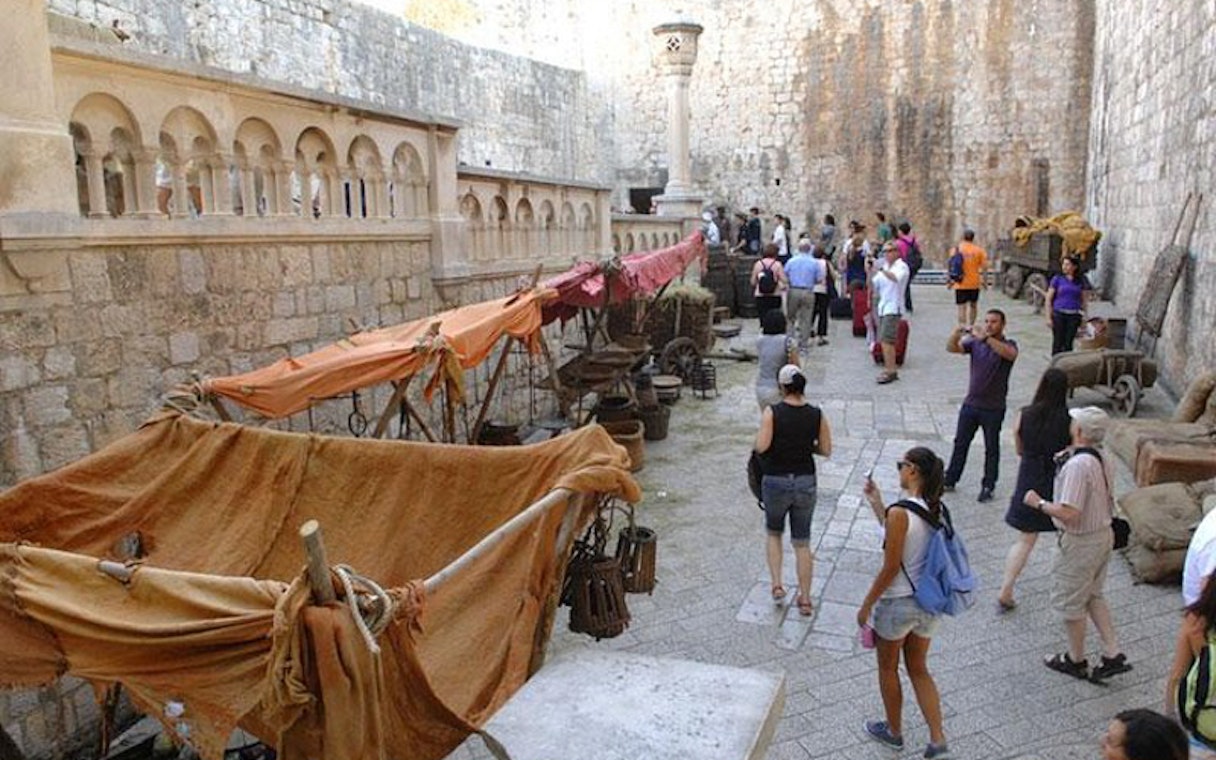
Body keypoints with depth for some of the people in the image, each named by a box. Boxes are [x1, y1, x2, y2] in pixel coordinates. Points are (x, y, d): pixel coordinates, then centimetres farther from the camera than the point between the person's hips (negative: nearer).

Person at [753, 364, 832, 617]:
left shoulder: (772, 412, -13)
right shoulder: (817, 415, -5)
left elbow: (761, 446, -21)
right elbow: (826, 450, 0)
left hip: (776, 482, -2)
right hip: (806, 482, 2)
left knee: (773, 534, 22)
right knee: (802, 542, 12)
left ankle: (777, 585, 13)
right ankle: (805, 599, 17)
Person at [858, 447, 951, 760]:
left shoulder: (899, 512, -25)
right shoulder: (936, 509, -2)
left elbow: (890, 567, -21)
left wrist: (866, 605, -10)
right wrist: (876, 503, 13)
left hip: (897, 603, -7)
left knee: (888, 668, 18)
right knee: (919, 669, 22)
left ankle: (894, 731, 35)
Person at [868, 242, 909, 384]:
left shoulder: (901, 266, -5)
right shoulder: (884, 267, 15)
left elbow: (896, 278, -28)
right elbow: (873, 286, 13)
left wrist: (881, 269, -39)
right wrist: (869, 273, -1)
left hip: (893, 309, -7)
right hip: (882, 307, 8)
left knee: (886, 340, -15)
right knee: (885, 341, 11)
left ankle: (890, 371, -12)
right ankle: (890, 370, 19)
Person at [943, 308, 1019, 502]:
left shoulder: (1008, 344, -6)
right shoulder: (975, 342, 3)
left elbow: (1010, 354, -30)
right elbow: (951, 348, -9)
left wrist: (985, 338, -39)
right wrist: (957, 333, -28)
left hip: (993, 408, -4)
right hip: (970, 403, 4)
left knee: (991, 448, 6)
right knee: (960, 443, 12)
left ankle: (987, 487, 16)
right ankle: (950, 480, 23)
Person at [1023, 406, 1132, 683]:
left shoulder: (1077, 465, -29)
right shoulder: (1101, 459, 0)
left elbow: (1069, 513, -32)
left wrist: (1039, 503, -15)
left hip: (1080, 542, -9)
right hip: (1104, 534, 9)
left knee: (1070, 602, 11)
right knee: (1093, 596, 25)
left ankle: (1076, 660, 28)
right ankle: (1113, 655, 27)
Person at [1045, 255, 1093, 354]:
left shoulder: (1081, 281, 7)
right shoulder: (1057, 279, 1)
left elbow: (1084, 300, 13)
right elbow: (1048, 299, 1)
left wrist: (1084, 316, 6)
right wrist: (1048, 317, -5)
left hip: (1074, 316, 2)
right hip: (1058, 314, -2)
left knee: (1068, 343, 3)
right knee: (1058, 343, -2)